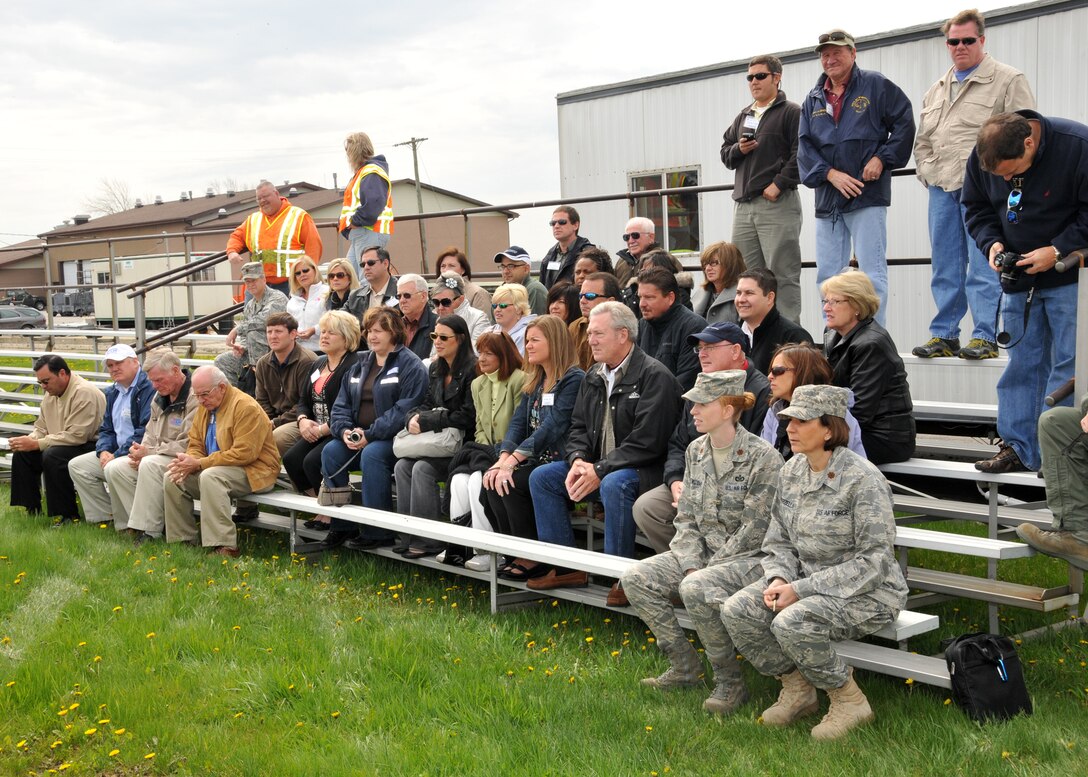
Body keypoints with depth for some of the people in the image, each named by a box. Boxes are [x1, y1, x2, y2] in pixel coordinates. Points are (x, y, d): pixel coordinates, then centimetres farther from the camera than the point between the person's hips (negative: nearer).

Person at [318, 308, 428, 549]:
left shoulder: (410, 366, -6)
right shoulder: (361, 364, 17)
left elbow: (404, 409, -17)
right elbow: (341, 404, 13)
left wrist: (370, 434, -22)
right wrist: (344, 430, -8)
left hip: (392, 438, -6)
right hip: (357, 435, 7)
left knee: (372, 454, -34)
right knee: (330, 452, -19)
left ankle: (378, 531, -25)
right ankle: (341, 525, -11)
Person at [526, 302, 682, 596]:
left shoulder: (654, 376, -13)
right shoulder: (593, 377, 13)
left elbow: (646, 442, -20)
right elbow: (578, 426, 17)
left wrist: (600, 470, -21)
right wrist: (578, 459, -6)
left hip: (642, 470, -8)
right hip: (595, 465, 8)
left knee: (614, 485, -38)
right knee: (541, 476, -4)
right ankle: (567, 566, -2)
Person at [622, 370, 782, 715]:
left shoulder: (762, 457, -15)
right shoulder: (696, 450, 7)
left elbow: (754, 530, -16)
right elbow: (686, 517, 8)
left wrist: (703, 570, -16)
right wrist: (691, 565, -8)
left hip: (749, 557, -7)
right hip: (702, 553, 8)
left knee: (695, 589, -35)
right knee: (635, 579, -11)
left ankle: (730, 682, -15)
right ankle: (685, 666, 4)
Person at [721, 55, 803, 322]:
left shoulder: (791, 113, 0)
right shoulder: (743, 117, 22)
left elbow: (801, 154, -10)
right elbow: (725, 154, 25)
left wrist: (779, 184, -17)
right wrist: (738, 150, 3)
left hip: (778, 204, -7)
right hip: (743, 206, 7)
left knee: (782, 274, -8)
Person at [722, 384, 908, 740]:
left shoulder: (862, 480, -19)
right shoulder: (792, 471, 4)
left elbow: (874, 561, -20)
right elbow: (779, 540, 12)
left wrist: (802, 589, -23)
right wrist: (779, 579, -11)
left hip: (866, 593, -7)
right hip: (807, 582, 8)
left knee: (791, 623, -32)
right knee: (737, 610, -12)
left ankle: (850, 700, -7)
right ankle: (797, 688, 8)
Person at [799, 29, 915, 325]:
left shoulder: (875, 85, 3)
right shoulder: (813, 99, 15)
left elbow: (904, 123, 1)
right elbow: (804, 147, 7)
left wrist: (882, 159, -8)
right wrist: (830, 174, -7)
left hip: (867, 195, -5)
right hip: (827, 200, 5)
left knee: (872, 273, -7)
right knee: (827, 277, 7)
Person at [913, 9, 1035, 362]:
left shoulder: (1008, 80, 3)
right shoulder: (936, 90, 21)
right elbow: (922, 140, 28)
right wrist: (927, 172, 13)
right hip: (941, 188, 6)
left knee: (983, 266, -8)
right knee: (945, 267, 7)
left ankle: (985, 337, -6)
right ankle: (944, 335, 12)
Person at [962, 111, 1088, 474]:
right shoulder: (981, 158, -7)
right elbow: (976, 208, 8)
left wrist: (1059, 251, -24)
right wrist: (991, 243, -10)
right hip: (1021, 277, 5)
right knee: (1021, 362, 7)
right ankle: (1017, 447, 12)